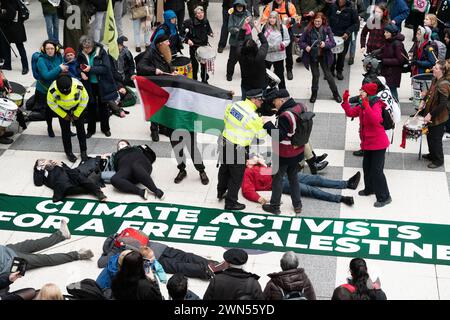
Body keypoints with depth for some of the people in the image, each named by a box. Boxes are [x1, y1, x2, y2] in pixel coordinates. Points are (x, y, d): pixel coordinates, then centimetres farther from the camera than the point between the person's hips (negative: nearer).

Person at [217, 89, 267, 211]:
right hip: (238, 150, -8)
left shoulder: (235, 104, -4)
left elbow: (226, 118, 12)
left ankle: (221, 192, 49)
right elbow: (261, 134, -11)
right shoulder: (252, 116, -24)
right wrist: (264, 123, 8)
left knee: (224, 169, 27)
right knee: (237, 176, 8)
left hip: (225, 142, 8)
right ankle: (231, 203, 19)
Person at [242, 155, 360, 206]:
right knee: (310, 190, -19)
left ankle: (348, 183, 4)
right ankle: (341, 198, -25)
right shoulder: (247, 172, -2)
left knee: (316, 179, 3)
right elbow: (247, 190, -16)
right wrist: (259, 198, -32)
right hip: (280, 184, -9)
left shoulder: (257, 166, 22)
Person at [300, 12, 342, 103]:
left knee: (328, 74, 8)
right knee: (315, 75, 9)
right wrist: (306, 47, -19)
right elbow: (301, 41, 0)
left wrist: (325, 44, -27)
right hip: (312, 56, 0)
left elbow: (333, 43, -8)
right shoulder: (308, 29, -8)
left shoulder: (327, 29, -8)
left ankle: (336, 94, 23)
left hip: (323, 56, 0)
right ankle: (314, 94, 29)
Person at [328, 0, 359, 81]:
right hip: (332, 35, 1)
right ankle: (331, 70, 23)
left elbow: (356, 24, -4)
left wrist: (348, 32, -15)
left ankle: (339, 71, 30)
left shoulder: (351, 10, -9)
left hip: (344, 37, -1)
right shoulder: (333, 7, -3)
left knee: (342, 54, 12)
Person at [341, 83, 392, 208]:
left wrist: (366, 106, -44)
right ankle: (369, 189, 41)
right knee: (367, 167, 22)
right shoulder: (361, 106, 5)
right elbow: (350, 113, 12)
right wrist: (345, 101, 0)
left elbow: (375, 120, -38)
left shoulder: (376, 105, -21)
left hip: (378, 143, -9)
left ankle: (384, 197, 2)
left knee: (377, 170, -7)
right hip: (367, 143, 9)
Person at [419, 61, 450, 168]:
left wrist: (430, 114, -24)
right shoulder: (435, 80, -1)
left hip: (439, 117, -9)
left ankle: (438, 161, 21)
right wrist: (424, 102, 11)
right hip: (431, 113, 9)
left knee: (435, 139, 4)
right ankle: (432, 155, 42)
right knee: (430, 136, 22)